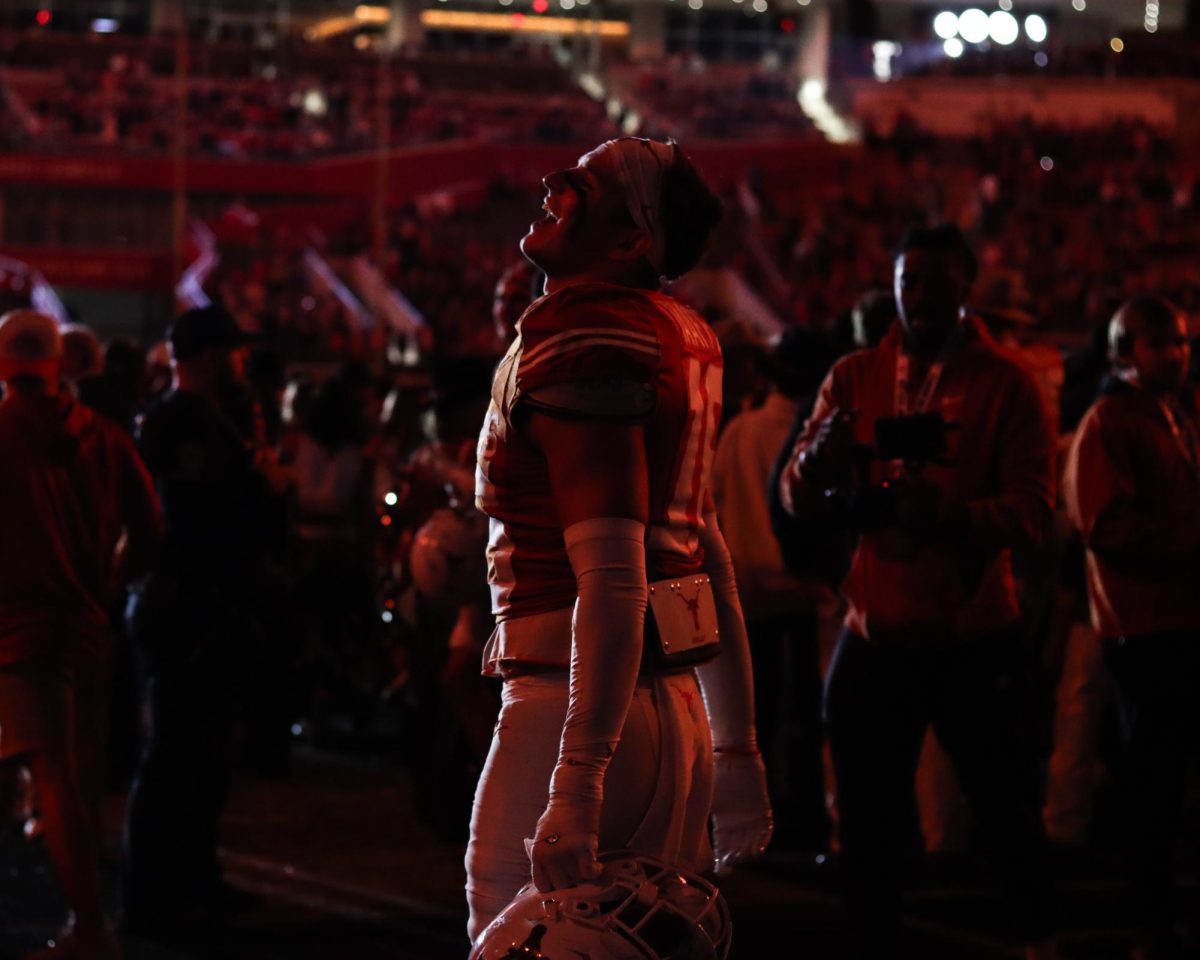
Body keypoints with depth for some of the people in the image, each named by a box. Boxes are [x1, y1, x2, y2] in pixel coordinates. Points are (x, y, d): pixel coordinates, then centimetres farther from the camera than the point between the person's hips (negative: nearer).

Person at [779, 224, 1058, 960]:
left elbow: (1033, 511, -13)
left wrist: (950, 515, -30)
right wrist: (818, 456, -25)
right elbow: (798, 499, -2)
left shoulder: (1008, 386, -4)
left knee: (1006, 808, 12)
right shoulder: (855, 378, 5)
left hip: (975, 636, -2)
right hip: (875, 636, 2)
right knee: (869, 829, 6)